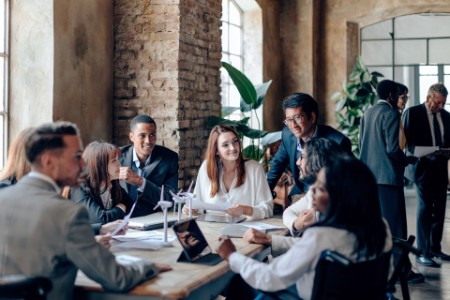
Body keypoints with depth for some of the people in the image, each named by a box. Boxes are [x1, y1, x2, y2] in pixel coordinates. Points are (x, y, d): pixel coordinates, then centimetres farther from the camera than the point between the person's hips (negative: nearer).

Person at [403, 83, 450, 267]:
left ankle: (435, 248, 22)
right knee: (425, 209, -5)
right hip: (423, 167, -5)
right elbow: (407, 141, -8)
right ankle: (423, 253, 0)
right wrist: (424, 153, -22)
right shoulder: (412, 113, -4)